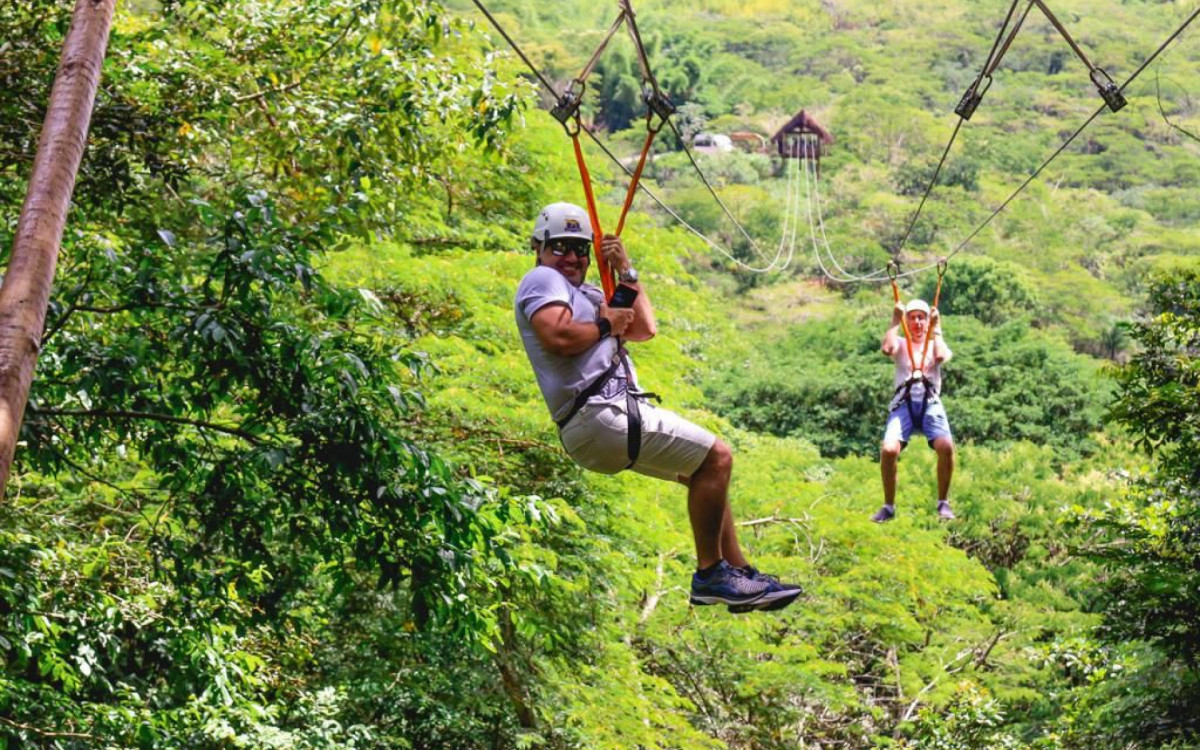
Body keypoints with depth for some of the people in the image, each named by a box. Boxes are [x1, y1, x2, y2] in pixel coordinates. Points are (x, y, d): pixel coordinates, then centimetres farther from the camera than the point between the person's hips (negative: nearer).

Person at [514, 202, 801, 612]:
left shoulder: (585, 293, 27)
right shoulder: (542, 279, -3)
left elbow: (645, 329, 19)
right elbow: (559, 337, -23)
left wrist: (626, 272, 13)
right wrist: (607, 325, -7)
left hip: (613, 414, 11)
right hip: (598, 414, -11)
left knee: (708, 469, 17)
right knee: (716, 457, -11)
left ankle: (739, 572, 16)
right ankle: (709, 574, -7)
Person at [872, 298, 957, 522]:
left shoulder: (935, 344, 18)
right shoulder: (901, 344, 17)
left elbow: (941, 356, -9)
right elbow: (887, 348, -9)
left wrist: (936, 328, 2)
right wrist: (895, 322, 0)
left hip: (930, 403, 0)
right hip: (904, 403, 0)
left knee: (946, 446, -27)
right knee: (888, 449, -26)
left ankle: (943, 503, -8)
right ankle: (888, 506, -7)